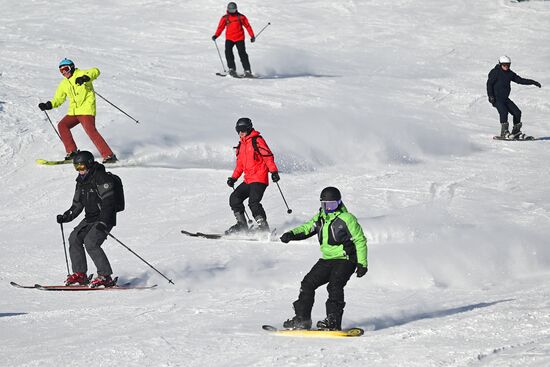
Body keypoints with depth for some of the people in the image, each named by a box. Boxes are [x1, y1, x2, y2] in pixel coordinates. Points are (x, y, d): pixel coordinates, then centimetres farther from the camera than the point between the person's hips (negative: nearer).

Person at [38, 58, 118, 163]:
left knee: (90, 130, -22)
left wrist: (85, 78, -40)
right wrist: (48, 105, 4)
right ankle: (72, 152, 3)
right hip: (74, 112, 8)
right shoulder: (64, 84, 17)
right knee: (62, 125, -5)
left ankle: (109, 155, -24)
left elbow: (95, 71, -21)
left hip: (86, 110, -8)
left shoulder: (81, 74, -4)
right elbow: (58, 99, 22)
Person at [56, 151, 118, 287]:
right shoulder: (81, 181, 15)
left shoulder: (101, 178, -14)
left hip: (105, 219, -9)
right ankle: (80, 274, 7)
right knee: (74, 238, -1)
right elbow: (77, 204, 21)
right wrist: (66, 217, 7)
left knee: (90, 242, -23)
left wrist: (103, 222, -27)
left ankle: (106, 277, -21)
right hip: (89, 219, 9)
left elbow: (108, 203, -20)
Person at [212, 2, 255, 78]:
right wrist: (216, 35, -12)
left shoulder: (241, 17, 1)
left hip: (239, 38, -1)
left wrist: (252, 36, 1)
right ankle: (232, 69, -16)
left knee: (242, 54, -8)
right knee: (228, 51, -20)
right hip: (229, 38, 1)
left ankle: (247, 71, -5)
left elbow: (247, 26, 5)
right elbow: (220, 27, 3)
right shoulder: (225, 18, 4)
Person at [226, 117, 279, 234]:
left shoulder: (257, 140, -5)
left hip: (259, 179, -9)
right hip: (248, 180, 9)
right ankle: (242, 224, 7)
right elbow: (240, 164, 27)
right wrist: (233, 178, 19)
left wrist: (274, 171, -21)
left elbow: (268, 156, -11)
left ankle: (264, 227, -17)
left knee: (253, 202, -21)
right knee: (234, 198, 1)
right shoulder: (241, 145, 19)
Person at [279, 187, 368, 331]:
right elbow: (307, 228, 17)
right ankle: (302, 318, 9)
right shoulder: (320, 217, 10)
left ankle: (333, 321, -28)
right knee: (308, 283, 2)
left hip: (345, 260, -8)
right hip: (327, 259, 8)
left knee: (334, 285, -26)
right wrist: (292, 234, -6)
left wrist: (362, 264, -12)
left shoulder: (347, 219, -10)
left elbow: (360, 240, -8)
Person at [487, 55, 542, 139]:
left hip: (505, 98, 7)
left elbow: (520, 80, 16)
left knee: (517, 112, -2)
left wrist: (533, 82, 11)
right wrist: (490, 96, -21)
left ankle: (516, 132, 9)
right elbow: (489, 84, -10)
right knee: (503, 112, -27)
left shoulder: (510, 74, 11)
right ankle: (504, 133, -24)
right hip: (496, 98, -7)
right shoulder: (495, 72, -6)